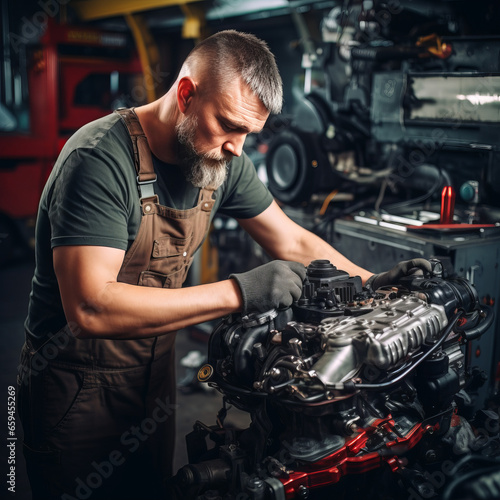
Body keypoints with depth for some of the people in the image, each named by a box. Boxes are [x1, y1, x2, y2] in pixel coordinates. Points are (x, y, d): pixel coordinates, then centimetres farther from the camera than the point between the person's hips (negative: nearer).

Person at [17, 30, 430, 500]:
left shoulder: (222, 160, -6)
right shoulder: (100, 160, -27)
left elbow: (292, 241, 6)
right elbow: (90, 308, -37)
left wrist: (372, 284, -5)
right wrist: (238, 292, -37)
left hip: (154, 370, 6)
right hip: (78, 385, -6)